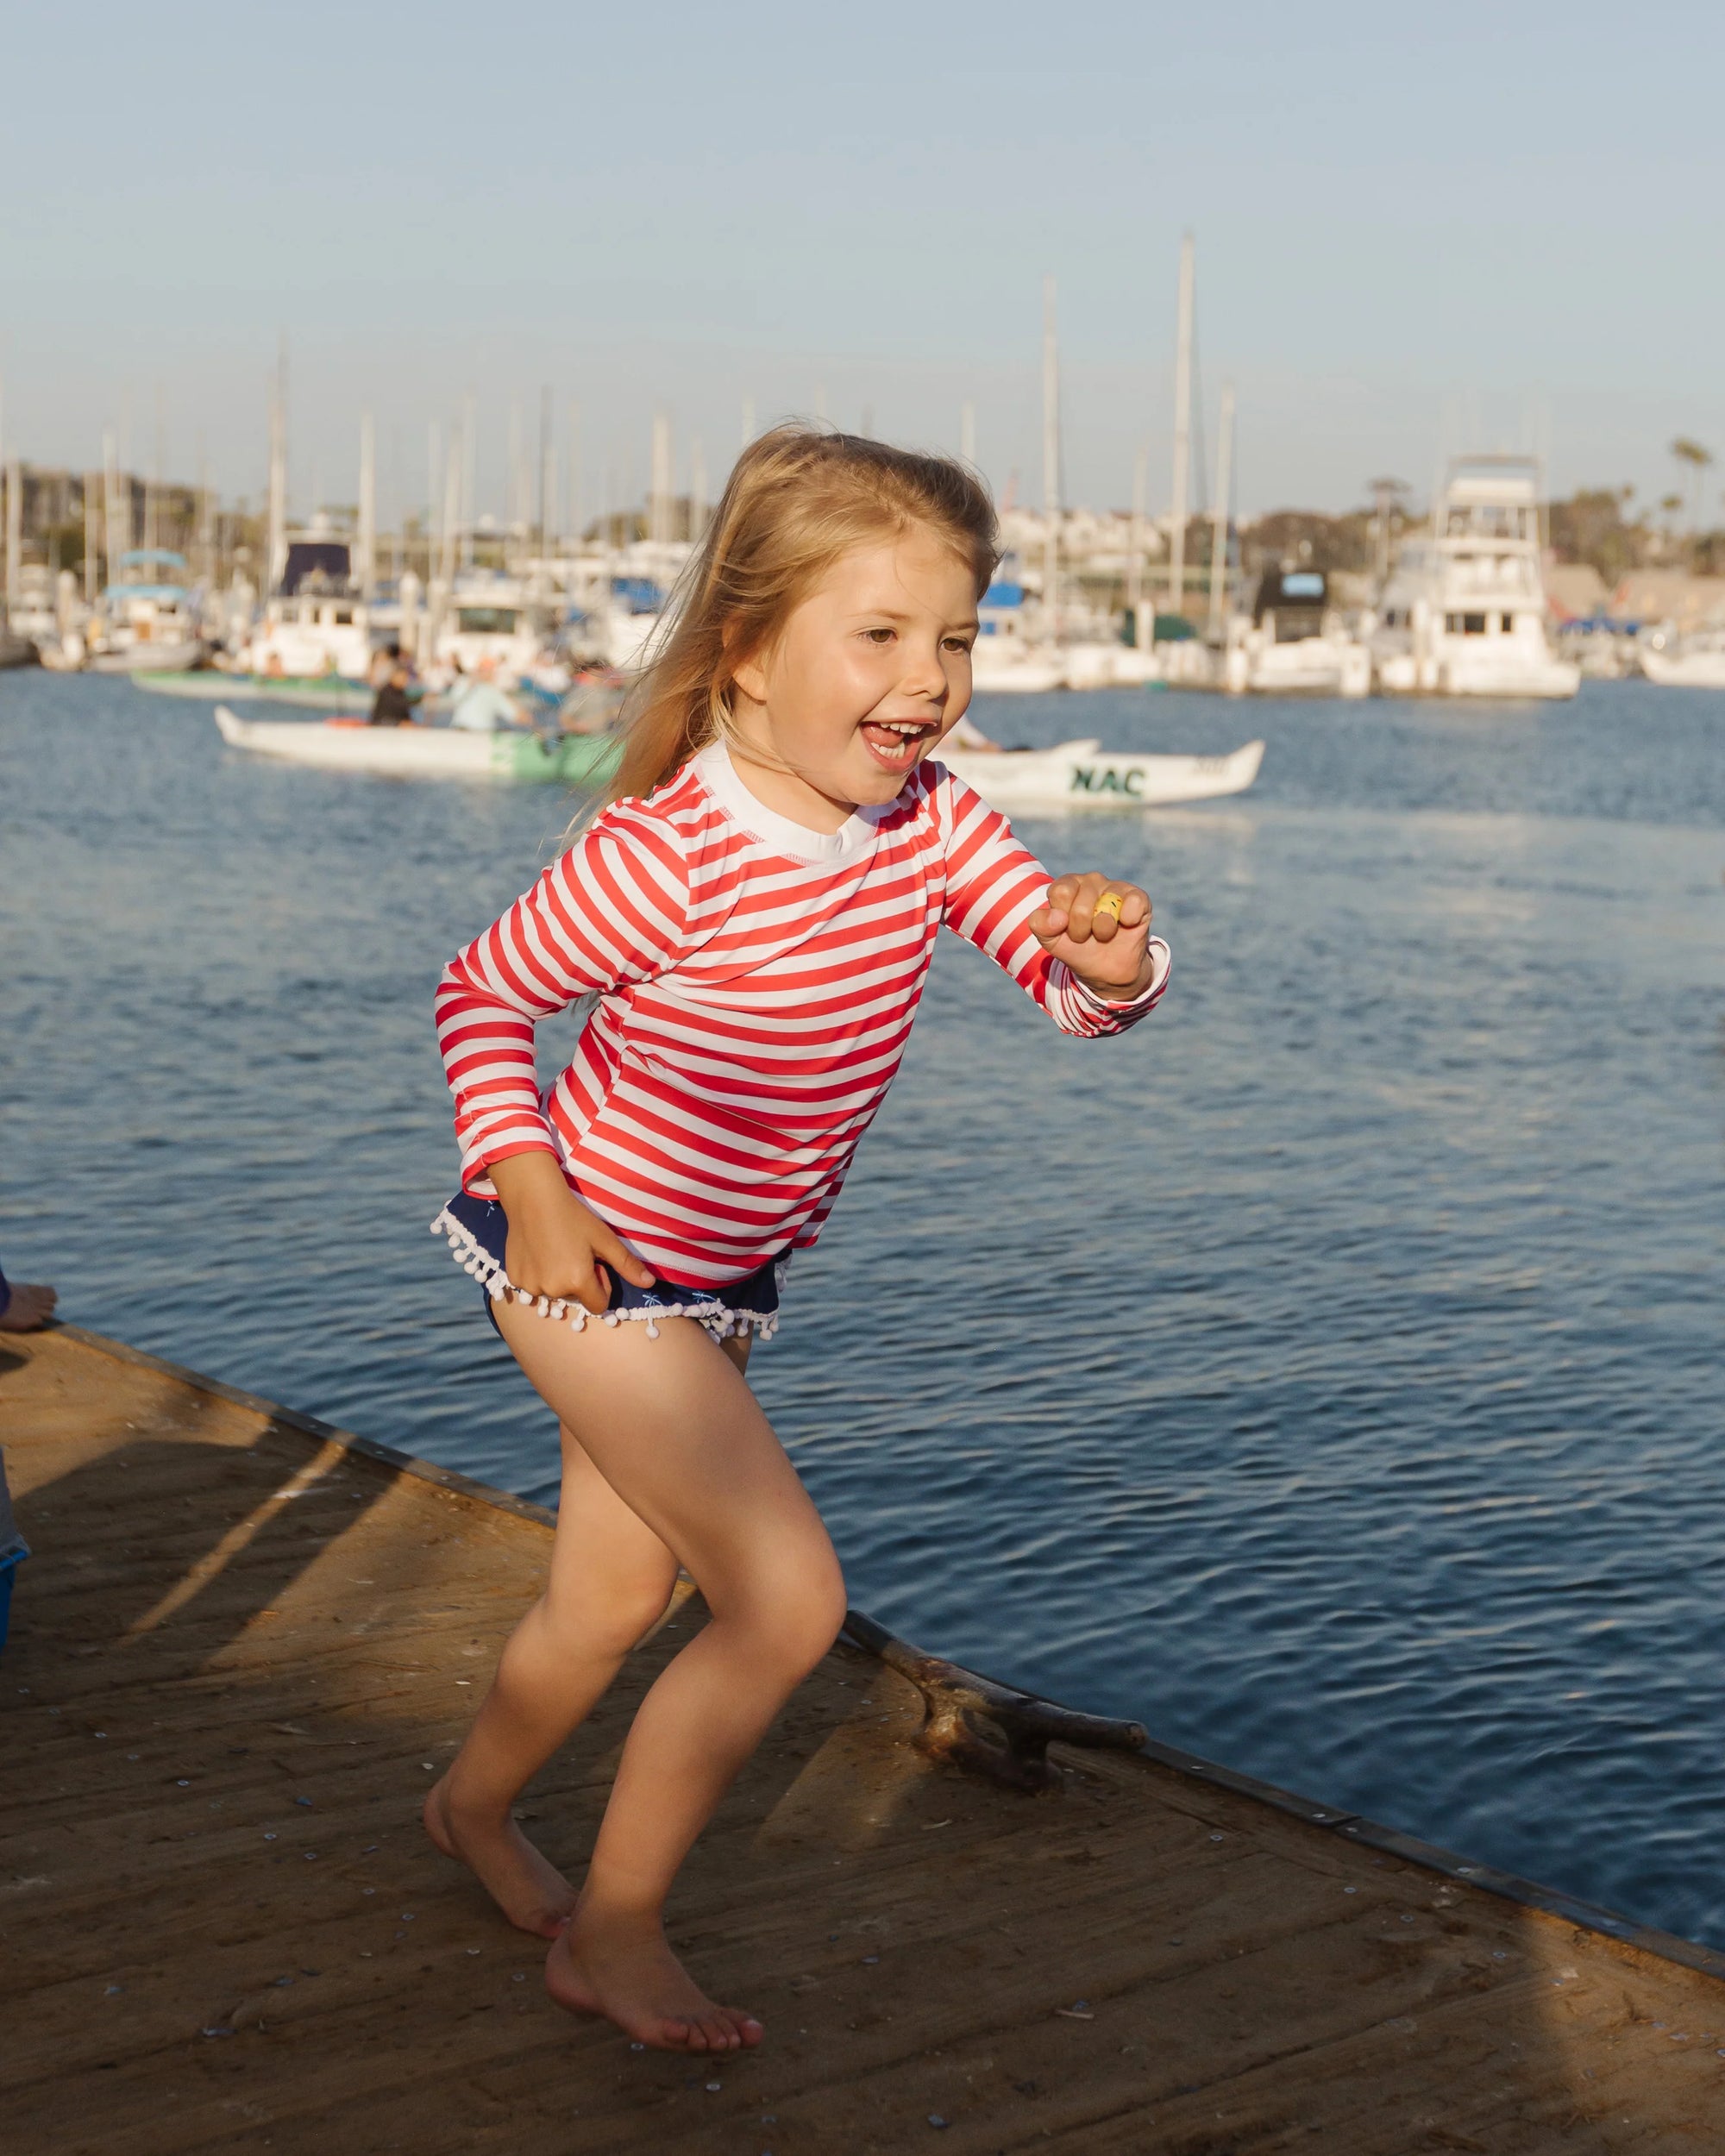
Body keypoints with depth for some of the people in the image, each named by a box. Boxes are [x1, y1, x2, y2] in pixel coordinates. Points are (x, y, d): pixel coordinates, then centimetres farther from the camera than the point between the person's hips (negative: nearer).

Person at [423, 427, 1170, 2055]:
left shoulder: (931, 826, -9)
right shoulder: (663, 855, -27)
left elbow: (1073, 985, -13)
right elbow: (482, 998, -12)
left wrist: (1107, 954, -36)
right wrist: (532, 1192, -19)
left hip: (719, 1281, 7)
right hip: (595, 1261, -7)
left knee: (616, 1598, 23)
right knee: (788, 1600, -12)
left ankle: (473, 1808, 51)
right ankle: (613, 1934, 7)